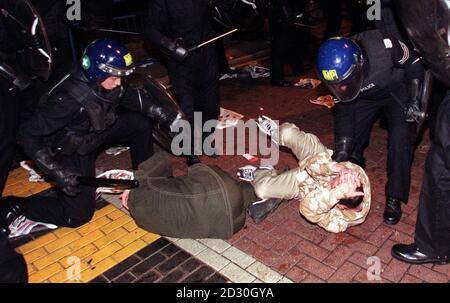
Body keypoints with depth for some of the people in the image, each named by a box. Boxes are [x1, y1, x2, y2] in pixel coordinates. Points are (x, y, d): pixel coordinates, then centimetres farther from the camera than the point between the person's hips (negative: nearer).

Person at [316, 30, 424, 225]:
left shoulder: (385, 47, -40)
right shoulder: (336, 70, -28)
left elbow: (414, 63, -18)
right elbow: (343, 108, -15)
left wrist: (414, 99, -21)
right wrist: (342, 145, -21)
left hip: (396, 90, -3)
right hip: (364, 97, 3)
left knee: (400, 138, -16)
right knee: (353, 138, 0)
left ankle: (394, 198, -5)